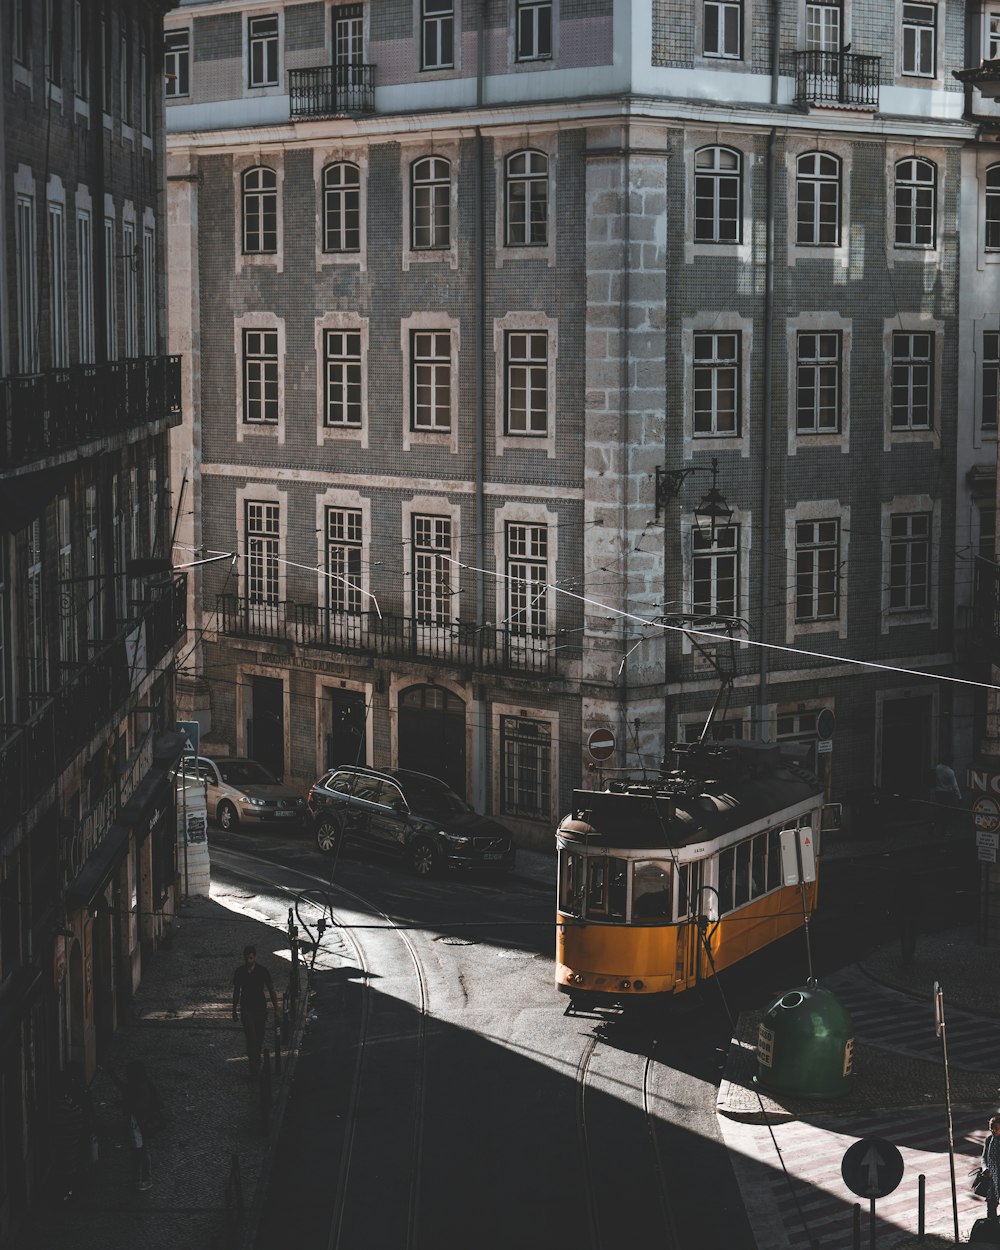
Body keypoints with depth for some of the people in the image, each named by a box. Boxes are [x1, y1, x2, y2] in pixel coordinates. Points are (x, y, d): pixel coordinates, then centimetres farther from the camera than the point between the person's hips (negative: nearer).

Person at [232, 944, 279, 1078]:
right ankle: (254, 1066, -14)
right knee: (250, 1036, -12)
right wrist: (234, 1010, 14)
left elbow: (271, 990, -2)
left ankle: (256, 1058, 36)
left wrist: (276, 1009, -5)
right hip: (246, 1009, -1)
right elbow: (236, 991, 10)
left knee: (259, 1036, 12)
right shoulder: (239, 972, -2)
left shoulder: (262, 971, -7)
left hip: (260, 1008, 1)